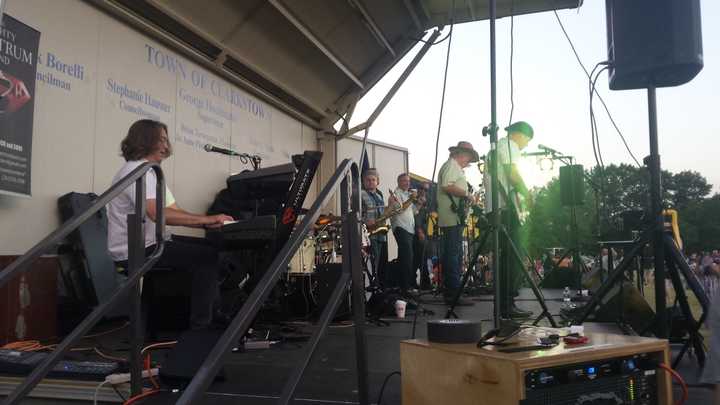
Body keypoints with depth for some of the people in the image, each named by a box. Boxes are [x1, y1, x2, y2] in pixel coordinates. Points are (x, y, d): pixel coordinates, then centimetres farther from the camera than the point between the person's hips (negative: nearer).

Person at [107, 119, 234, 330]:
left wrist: (209, 222, -4)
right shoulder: (136, 171, -15)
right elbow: (158, 213, -30)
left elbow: (175, 211, 12)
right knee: (207, 256, -17)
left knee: (210, 247, 10)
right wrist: (207, 219, -26)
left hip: (152, 242, 10)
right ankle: (201, 326, -12)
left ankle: (213, 313, 13)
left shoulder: (151, 173, 19)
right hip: (136, 251, -10)